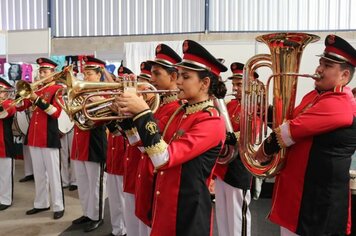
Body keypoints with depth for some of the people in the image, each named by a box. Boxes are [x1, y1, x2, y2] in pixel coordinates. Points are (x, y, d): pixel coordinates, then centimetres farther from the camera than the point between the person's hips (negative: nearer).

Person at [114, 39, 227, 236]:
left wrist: (144, 113, -26)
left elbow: (164, 158, -28)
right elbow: (153, 148, 6)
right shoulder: (181, 112, 6)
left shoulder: (211, 122, -20)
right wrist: (131, 116, -4)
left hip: (188, 212, -7)